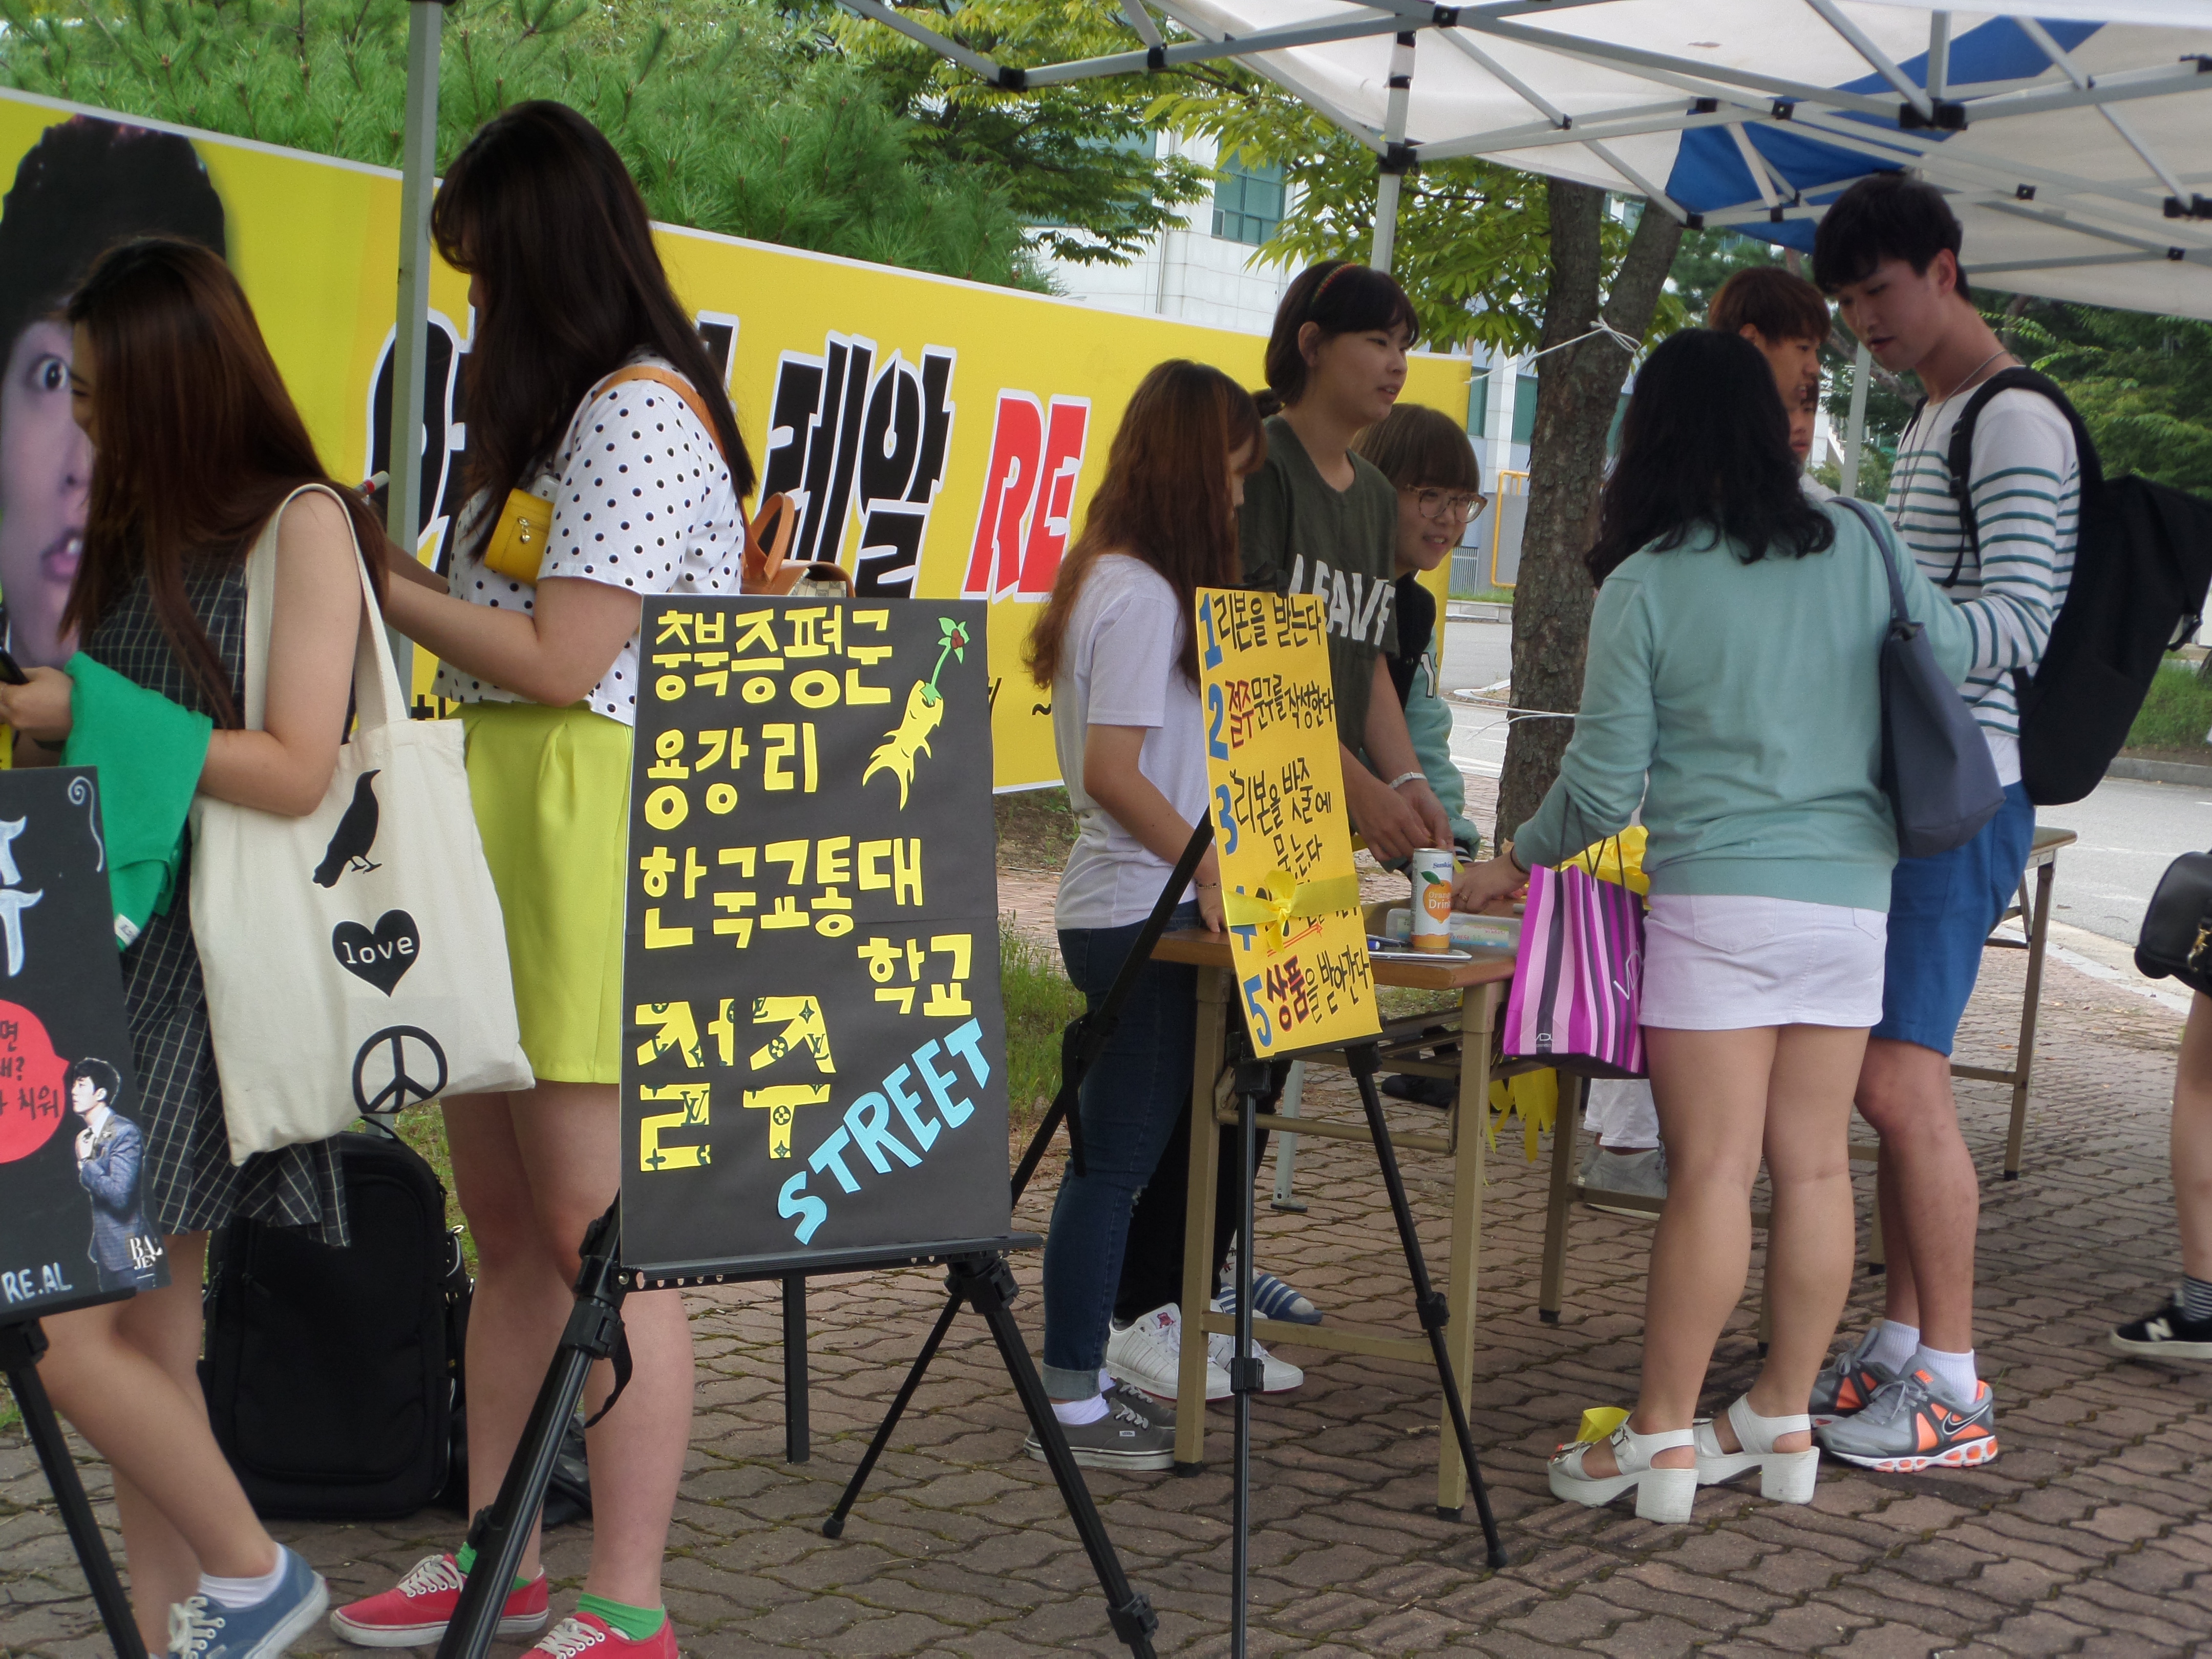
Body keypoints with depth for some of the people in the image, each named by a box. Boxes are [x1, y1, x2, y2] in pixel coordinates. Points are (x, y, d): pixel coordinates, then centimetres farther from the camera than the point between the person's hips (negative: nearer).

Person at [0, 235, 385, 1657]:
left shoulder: (304, 521, -6)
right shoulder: (135, 531, 16)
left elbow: (295, 771, -14)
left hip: (215, 969, -8)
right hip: (121, 948, 8)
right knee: (150, 1341, 9)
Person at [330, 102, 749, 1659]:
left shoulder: (643, 415, -11)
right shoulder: (573, 416, 21)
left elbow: (561, 662, -17)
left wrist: (382, 583, -8)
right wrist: (386, 550, 10)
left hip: (592, 846, -10)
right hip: (500, 838, 10)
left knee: (600, 1229, -7)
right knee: (506, 1224, 14)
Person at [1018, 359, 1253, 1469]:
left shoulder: (1109, 579, 15)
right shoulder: (1143, 595, -15)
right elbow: (1113, 772, -21)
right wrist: (1212, 865, -22)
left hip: (1122, 907, 10)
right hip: (1142, 914, -10)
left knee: (1118, 1155, 13)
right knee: (1117, 1157, -4)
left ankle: (1082, 1383, 20)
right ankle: (1073, 1404, 3)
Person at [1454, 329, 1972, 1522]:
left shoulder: (1643, 587, -6)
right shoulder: (1854, 547, 4)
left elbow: (1603, 785, -4)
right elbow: (1952, 652, 18)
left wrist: (1516, 864, 13)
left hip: (1720, 898, -4)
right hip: (1852, 895, 4)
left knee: (1710, 1169, -3)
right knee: (1815, 1163, 9)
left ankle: (1663, 1435, 4)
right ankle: (1783, 1421, 18)